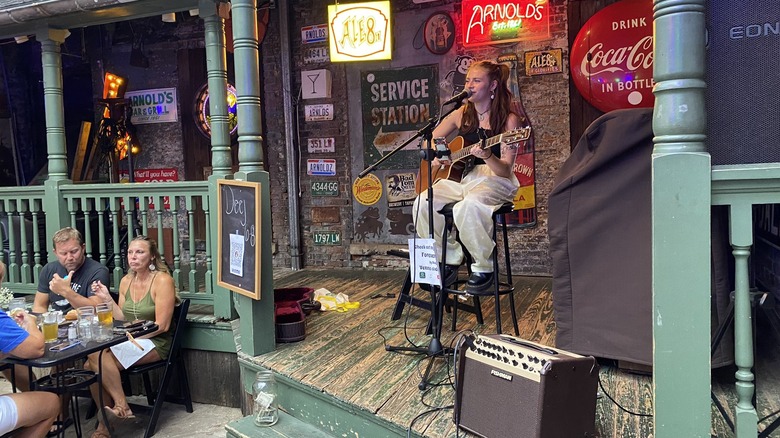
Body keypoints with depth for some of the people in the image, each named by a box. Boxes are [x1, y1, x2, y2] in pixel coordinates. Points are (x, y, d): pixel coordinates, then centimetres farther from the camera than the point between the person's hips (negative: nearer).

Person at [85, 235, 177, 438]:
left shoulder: (162, 280, -12)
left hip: (155, 343, -6)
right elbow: (123, 319, 8)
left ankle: (121, 406, -7)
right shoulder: (126, 281, 8)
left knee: (101, 359, -24)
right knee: (93, 360, -18)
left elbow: (161, 326, -15)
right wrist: (107, 298, -2)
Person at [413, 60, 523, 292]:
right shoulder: (461, 115, 9)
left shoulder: (508, 119, -4)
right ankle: (449, 260, -3)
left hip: (495, 181, -5)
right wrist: (435, 158, -2)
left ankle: (484, 268, -15)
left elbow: (505, 170, -11)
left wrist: (487, 156, -31)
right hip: (459, 175, 5)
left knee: (467, 206, -38)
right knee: (422, 203, -22)